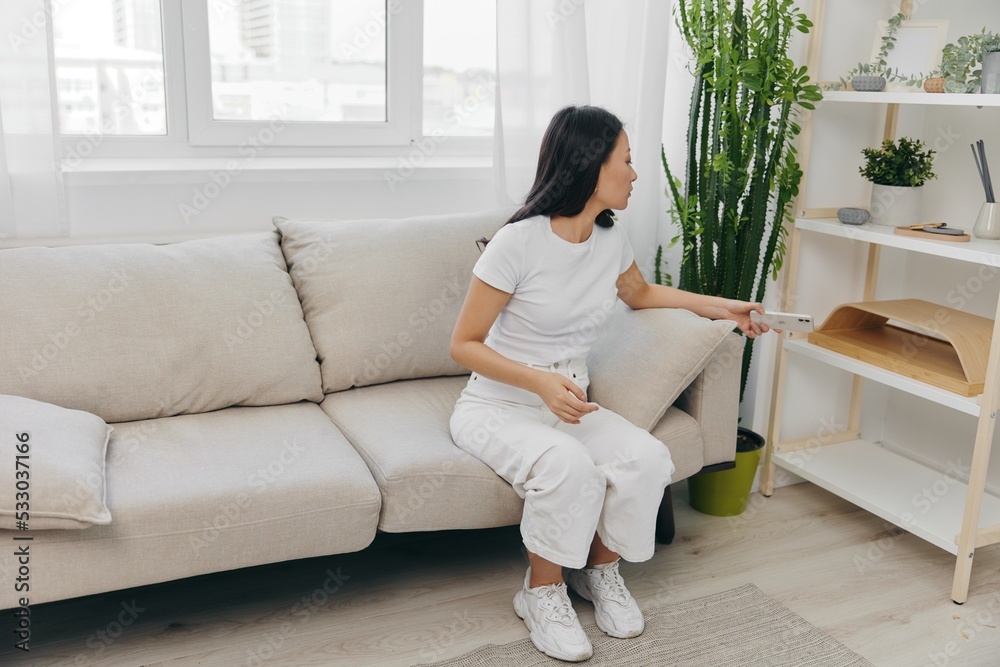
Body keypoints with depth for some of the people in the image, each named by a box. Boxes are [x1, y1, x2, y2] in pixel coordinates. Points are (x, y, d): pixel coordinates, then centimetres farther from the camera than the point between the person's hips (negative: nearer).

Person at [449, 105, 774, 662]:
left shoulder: (612, 239, 3)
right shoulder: (519, 241, -18)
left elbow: (639, 292, 27)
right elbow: (464, 345, -14)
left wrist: (715, 306, 17)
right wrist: (541, 382, -28)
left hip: (569, 402, 6)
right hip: (498, 405, -5)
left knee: (647, 458, -22)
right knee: (568, 465, -35)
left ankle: (600, 569, 5)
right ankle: (542, 590, -8)